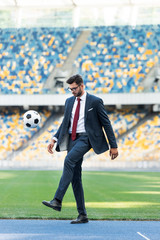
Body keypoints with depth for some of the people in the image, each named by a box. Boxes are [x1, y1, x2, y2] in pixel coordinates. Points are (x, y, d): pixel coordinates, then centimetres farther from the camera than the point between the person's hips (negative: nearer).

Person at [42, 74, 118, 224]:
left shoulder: (95, 102, -2)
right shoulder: (69, 102, 15)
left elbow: (106, 123, 0)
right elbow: (65, 123, 21)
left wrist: (113, 146, -2)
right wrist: (54, 139, 8)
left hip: (85, 138, -6)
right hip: (72, 139, 7)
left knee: (69, 160, -31)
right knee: (75, 177, 2)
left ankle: (57, 201, -34)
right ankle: (82, 215, 7)